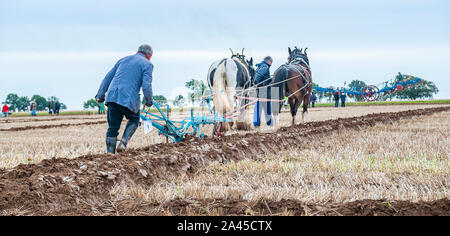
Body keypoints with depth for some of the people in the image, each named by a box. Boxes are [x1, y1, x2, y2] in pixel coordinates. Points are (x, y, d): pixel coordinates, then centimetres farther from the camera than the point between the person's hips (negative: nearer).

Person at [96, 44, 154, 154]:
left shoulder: (123, 60, 24)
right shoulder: (147, 64, 6)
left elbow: (107, 78, 22)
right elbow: (146, 86, -6)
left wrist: (100, 95, 23)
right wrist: (149, 101, 8)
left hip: (112, 97, 4)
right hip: (128, 99, -4)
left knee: (113, 127, 11)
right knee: (134, 120, 21)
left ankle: (110, 153, 6)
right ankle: (123, 143, 5)